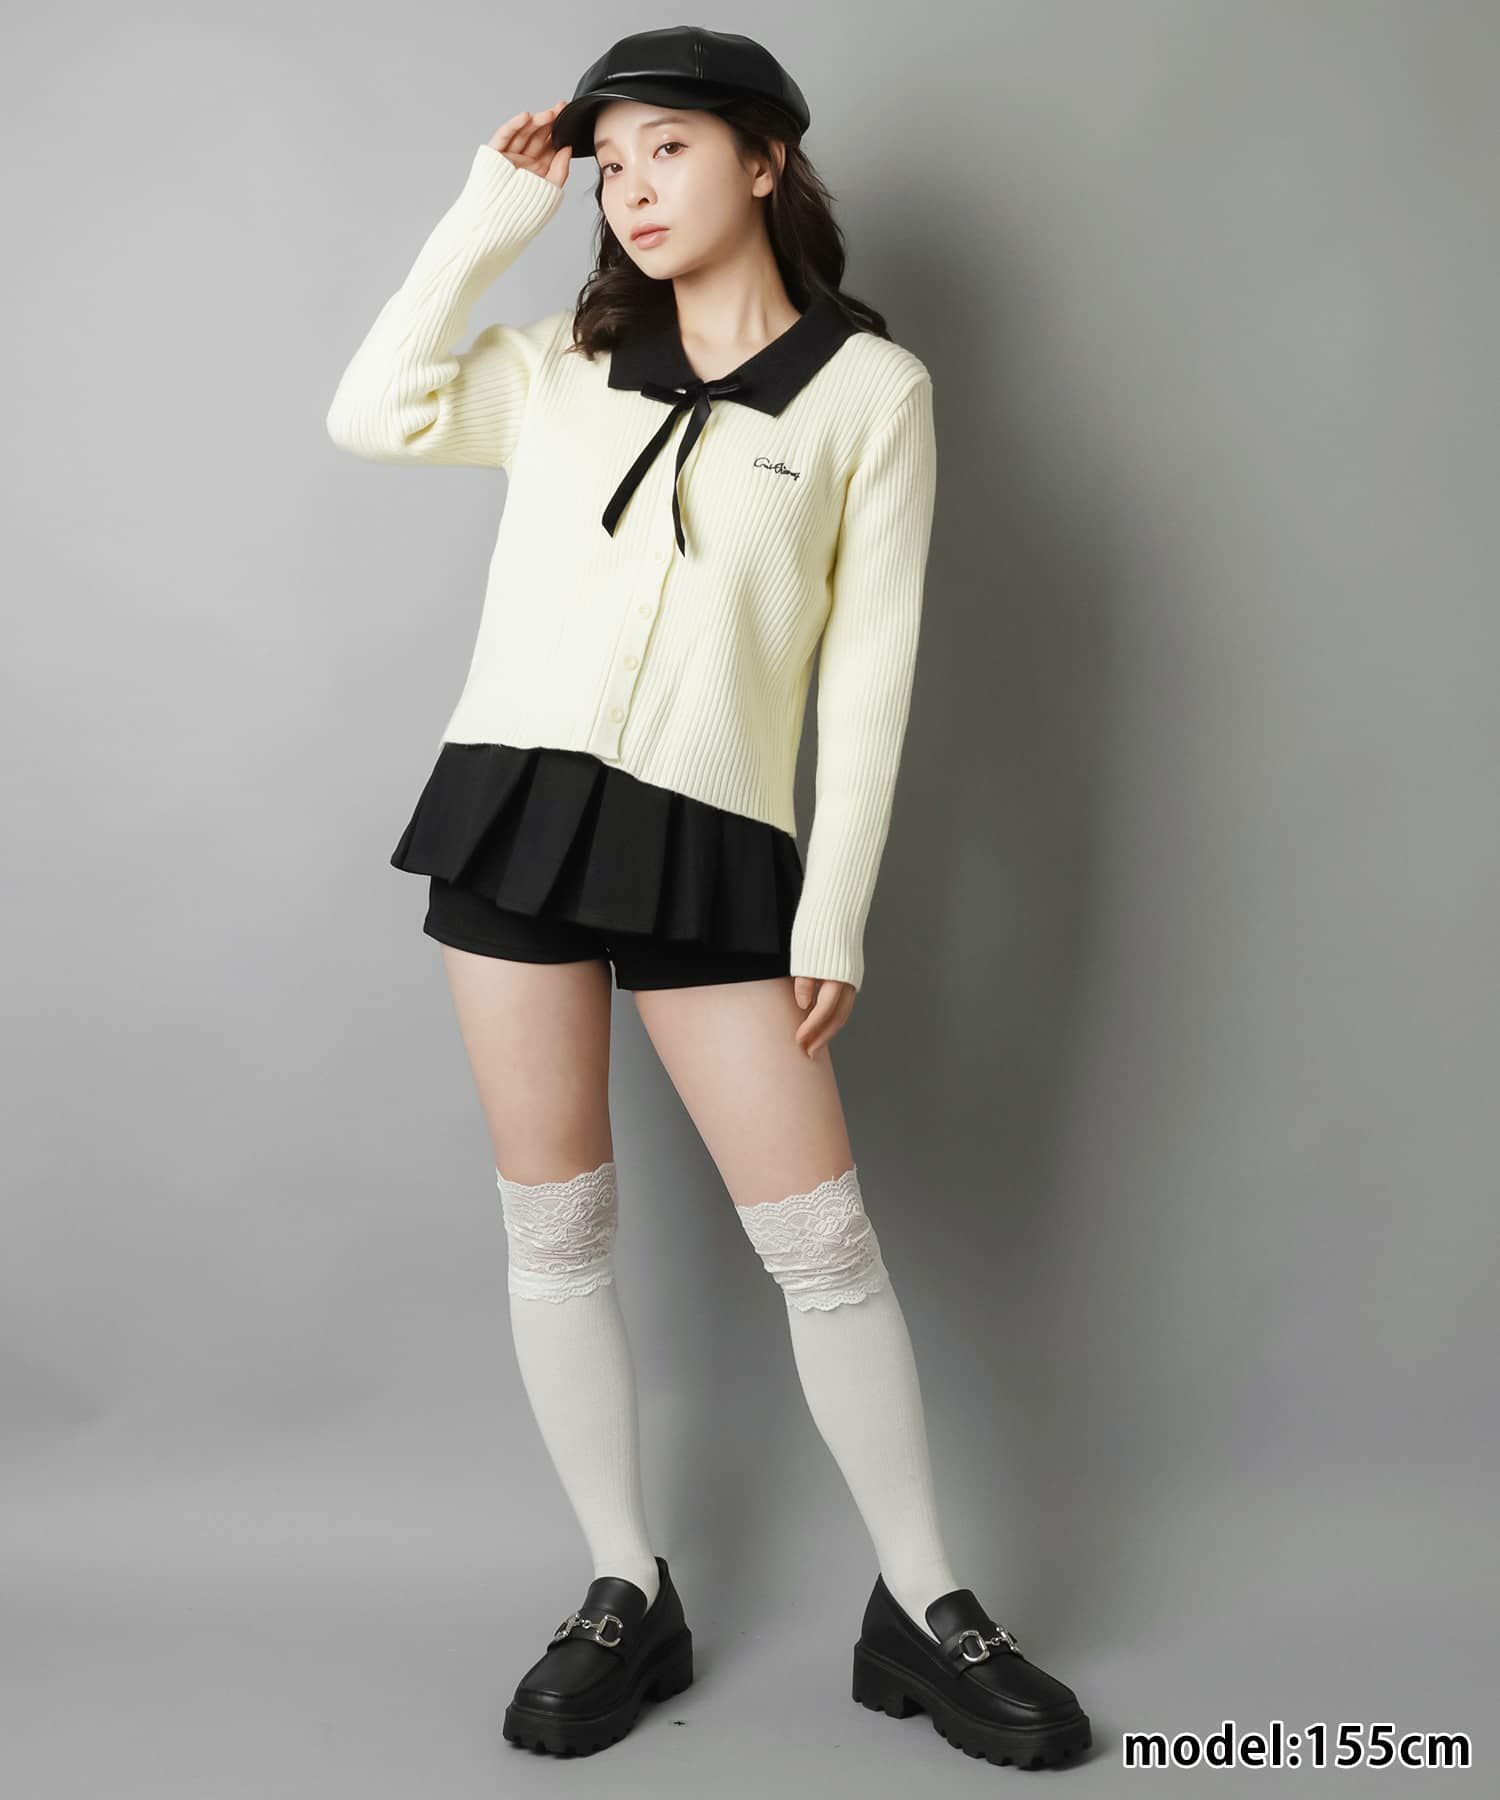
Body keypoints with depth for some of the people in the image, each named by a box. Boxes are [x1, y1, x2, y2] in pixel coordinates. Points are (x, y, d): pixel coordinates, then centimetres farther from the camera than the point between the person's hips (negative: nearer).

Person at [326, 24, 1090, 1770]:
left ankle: (921, 1611, 14)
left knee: (824, 1239, -3)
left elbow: (869, 667, -1)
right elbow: (370, 416, 1)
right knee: (553, 1225, 6)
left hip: (710, 843, -3)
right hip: (514, 803, 3)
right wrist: (486, 219, 4)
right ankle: (628, 1596, 21)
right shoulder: (565, 363, 14)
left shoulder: (869, 386, 3)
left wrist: (836, 909, -5)